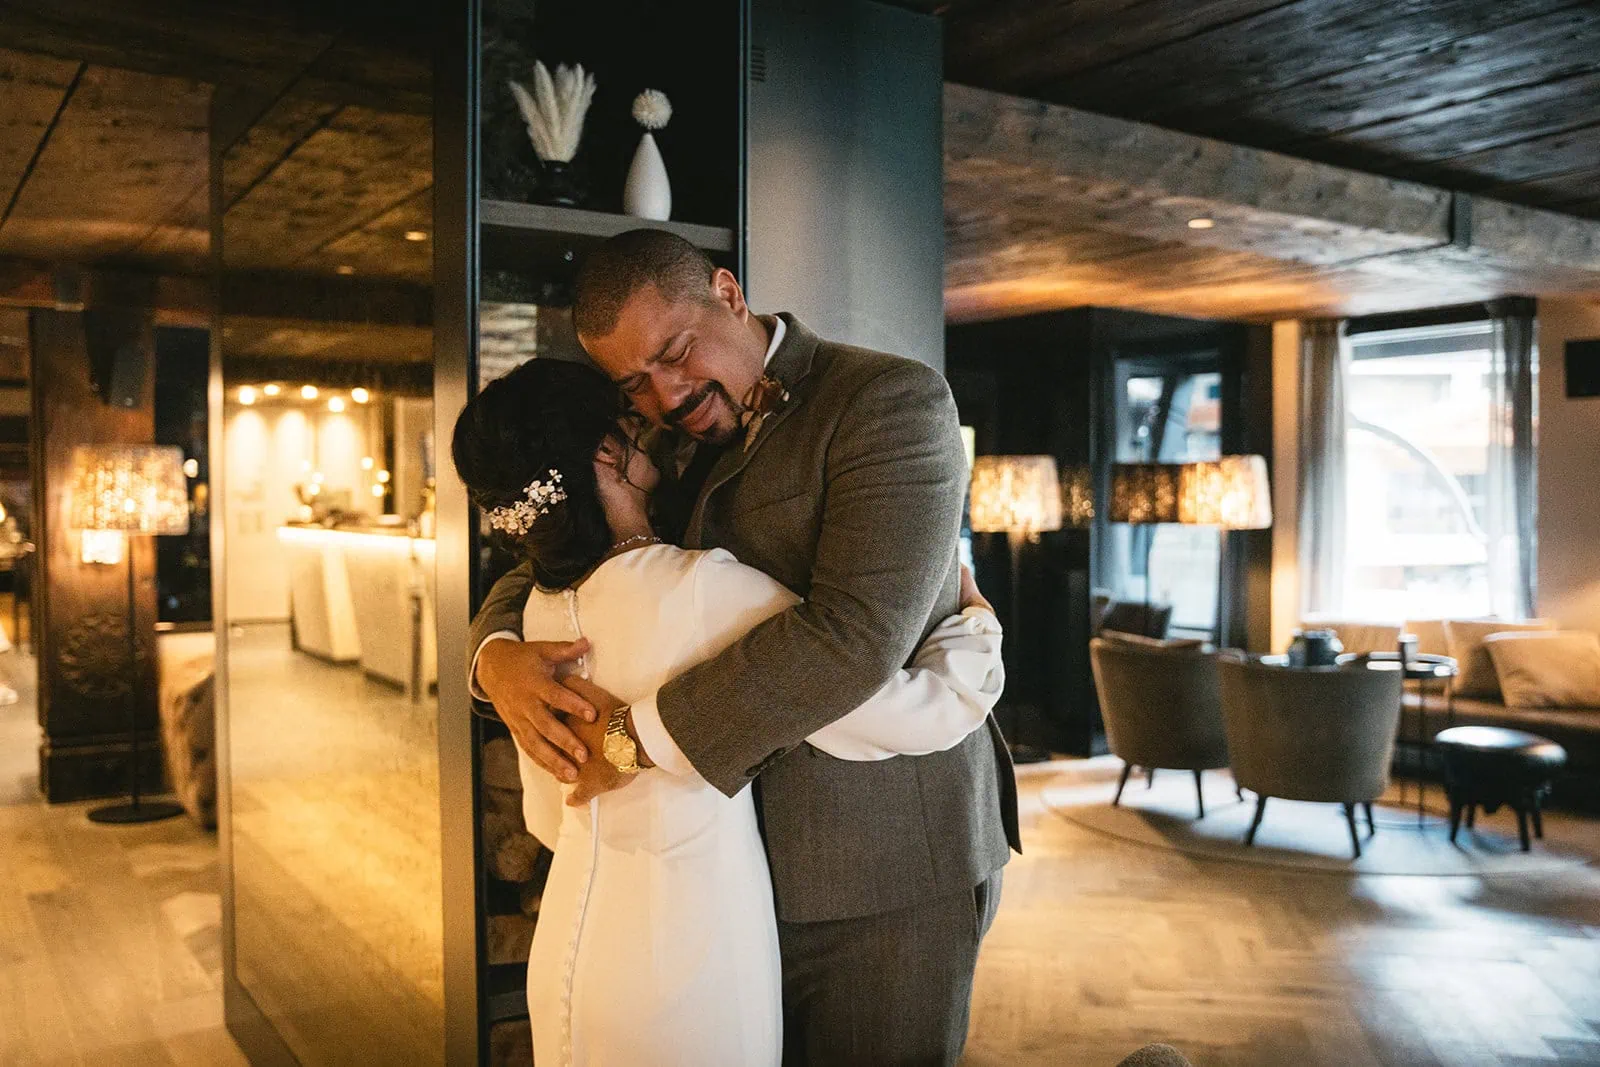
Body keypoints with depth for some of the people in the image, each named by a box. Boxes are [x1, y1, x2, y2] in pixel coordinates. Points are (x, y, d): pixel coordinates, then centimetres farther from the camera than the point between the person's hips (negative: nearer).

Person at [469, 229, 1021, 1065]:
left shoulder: (889, 401, -15)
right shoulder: (675, 454, 8)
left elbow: (855, 635, -28)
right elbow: (541, 572, 13)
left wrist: (637, 733, -23)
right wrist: (498, 657, -11)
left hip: (887, 867, -6)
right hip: (748, 870, 6)